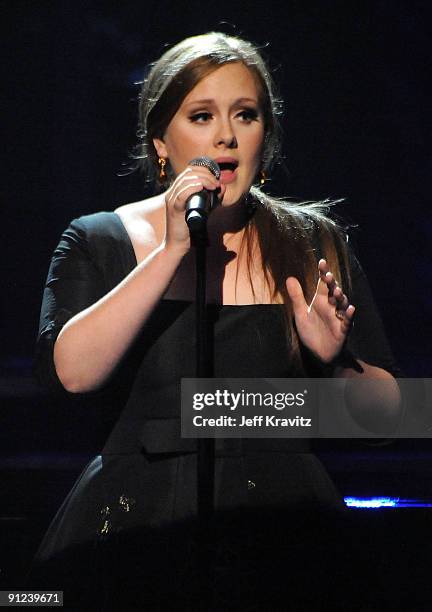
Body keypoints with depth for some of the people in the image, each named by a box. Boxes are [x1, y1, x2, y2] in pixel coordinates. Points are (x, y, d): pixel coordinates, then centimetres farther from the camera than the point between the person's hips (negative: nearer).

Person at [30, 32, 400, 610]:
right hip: (134, 533, -1)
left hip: (280, 536, 1)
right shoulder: (97, 242, 3)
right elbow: (70, 372, -16)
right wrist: (173, 249, -19)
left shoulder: (315, 244, 6)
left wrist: (337, 360, -15)